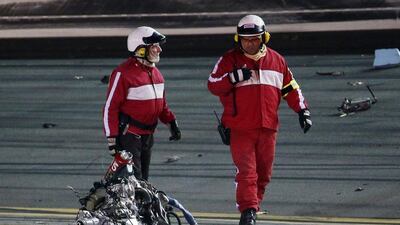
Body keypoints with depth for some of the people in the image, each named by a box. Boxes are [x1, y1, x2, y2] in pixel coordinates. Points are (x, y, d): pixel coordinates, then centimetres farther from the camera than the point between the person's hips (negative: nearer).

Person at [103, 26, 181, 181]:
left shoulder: (155, 72, 13)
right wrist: (112, 139, -18)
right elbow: (110, 107, -15)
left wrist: (171, 122, 10)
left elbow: (161, 103, 24)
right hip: (129, 136, -9)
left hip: (147, 136, 9)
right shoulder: (123, 73, -15)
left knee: (143, 179, 14)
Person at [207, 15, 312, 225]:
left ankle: (253, 207, 21)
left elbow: (290, 88, 18)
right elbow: (213, 86, -5)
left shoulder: (276, 60, 10)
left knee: (263, 174, 9)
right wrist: (233, 77, -20)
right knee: (247, 172, -13)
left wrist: (303, 110, 10)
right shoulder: (229, 60, 2)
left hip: (268, 128, 4)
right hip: (239, 129, -4)